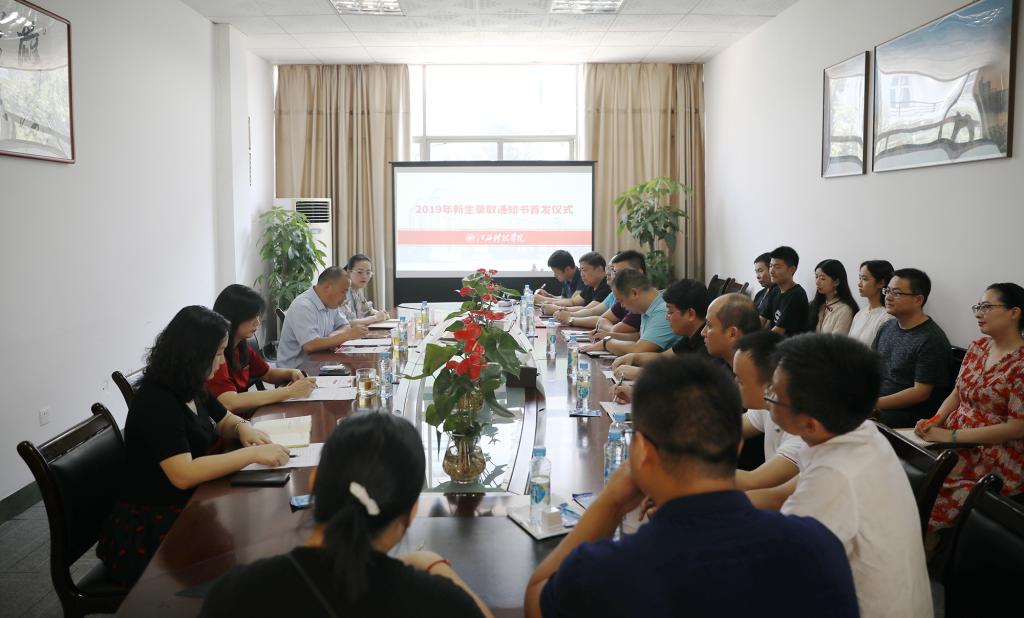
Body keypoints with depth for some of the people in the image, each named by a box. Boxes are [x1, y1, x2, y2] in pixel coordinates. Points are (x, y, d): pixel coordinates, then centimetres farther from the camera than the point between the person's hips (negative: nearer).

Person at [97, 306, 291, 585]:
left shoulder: (191, 390, 5)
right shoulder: (156, 403, -21)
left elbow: (225, 420, 22)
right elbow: (183, 474, -30)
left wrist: (243, 427, -2)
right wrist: (252, 453, -27)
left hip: (186, 507, 8)